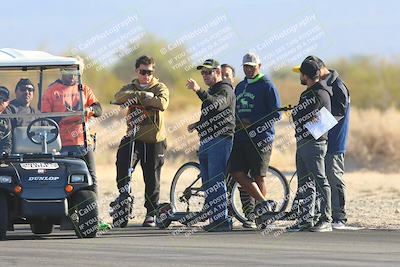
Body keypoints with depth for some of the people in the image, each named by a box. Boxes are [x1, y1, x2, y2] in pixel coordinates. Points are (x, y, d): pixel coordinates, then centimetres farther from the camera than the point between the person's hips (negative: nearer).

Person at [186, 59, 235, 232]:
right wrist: (197, 125, 17)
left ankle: (223, 220, -16)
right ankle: (214, 220, 12)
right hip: (206, 142, 10)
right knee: (207, 184, 9)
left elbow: (216, 104, -30)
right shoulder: (210, 92, 24)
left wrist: (198, 91, -40)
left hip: (220, 140, -10)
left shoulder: (225, 90, -7)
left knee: (216, 182, -15)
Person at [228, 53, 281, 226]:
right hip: (240, 137, 7)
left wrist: (253, 124, -16)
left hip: (259, 138, -7)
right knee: (237, 172, -4)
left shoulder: (266, 85, -3)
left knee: (258, 176, -3)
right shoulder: (240, 87, 18)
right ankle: (263, 202, 4)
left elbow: (276, 114, -9)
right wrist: (236, 123, 6)